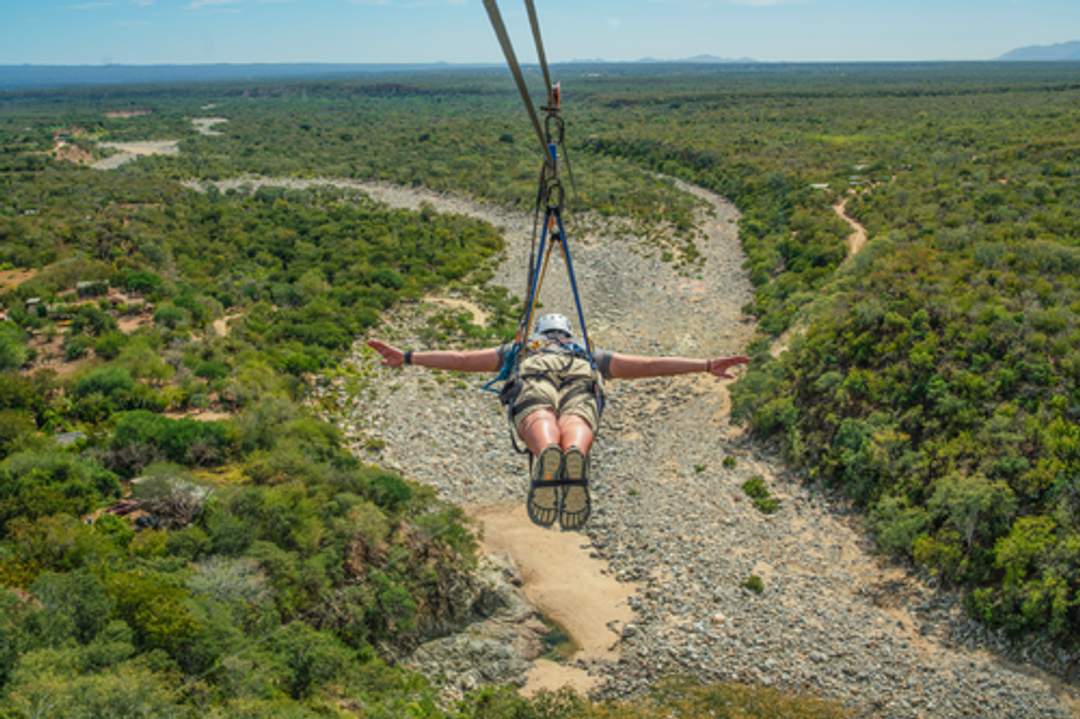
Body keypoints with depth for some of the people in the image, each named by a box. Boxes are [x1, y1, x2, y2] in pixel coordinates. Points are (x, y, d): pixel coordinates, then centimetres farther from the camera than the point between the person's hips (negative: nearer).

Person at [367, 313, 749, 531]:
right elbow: (650, 365, 38)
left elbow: (462, 358, 41)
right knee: (576, 428, -33)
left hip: (533, 379, 0)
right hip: (582, 382, 0)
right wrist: (707, 365, 40)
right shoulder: (592, 357, 47)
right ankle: (574, 459, -70)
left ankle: (546, 458, -70)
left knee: (541, 426, -34)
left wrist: (407, 357, 46)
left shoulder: (520, 351, 47)